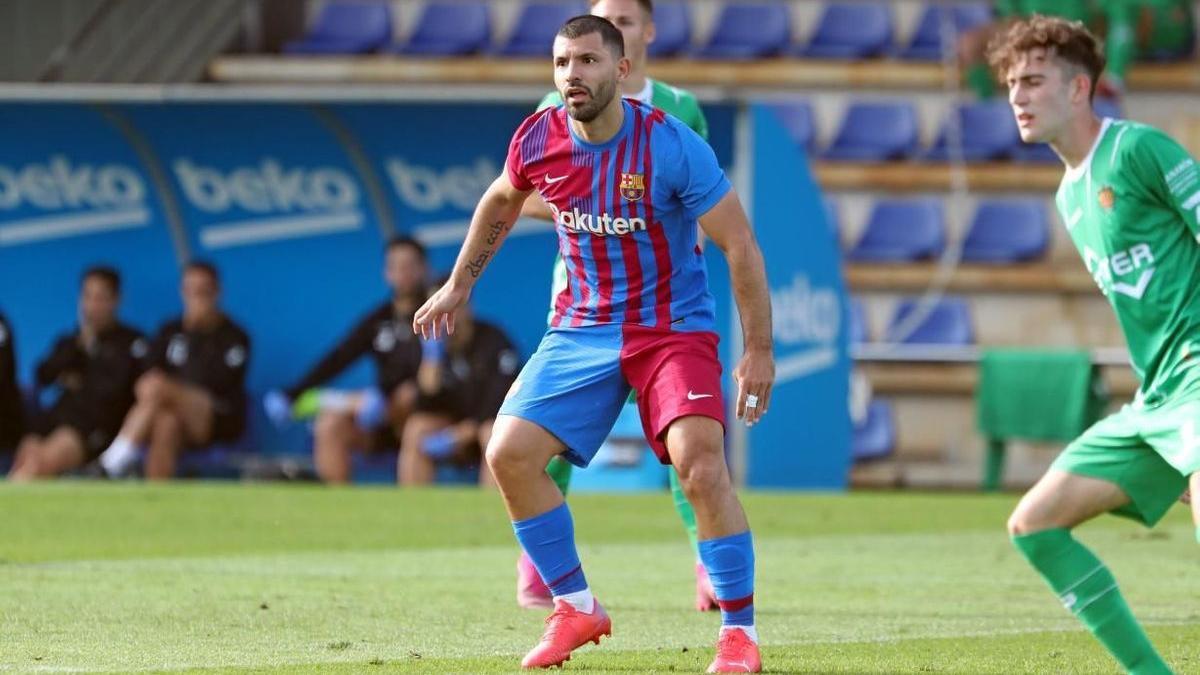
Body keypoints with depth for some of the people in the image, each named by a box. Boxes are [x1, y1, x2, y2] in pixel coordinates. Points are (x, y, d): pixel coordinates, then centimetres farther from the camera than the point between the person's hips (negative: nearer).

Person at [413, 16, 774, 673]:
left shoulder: (671, 145, -19)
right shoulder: (537, 140, -6)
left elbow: (739, 244, -13)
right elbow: (500, 201, 19)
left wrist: (759, 348, -16)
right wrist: (459, 284, 24)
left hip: (672, 328, -5)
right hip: (582, 328, 5)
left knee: (700, 463, -25)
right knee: (509, 455, -8)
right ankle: (575, 609, 8)